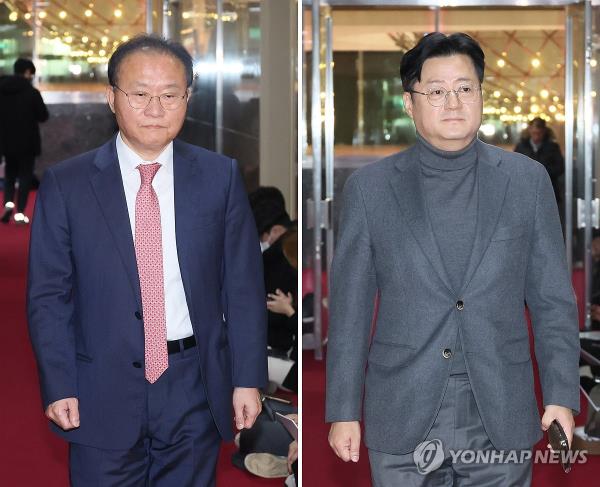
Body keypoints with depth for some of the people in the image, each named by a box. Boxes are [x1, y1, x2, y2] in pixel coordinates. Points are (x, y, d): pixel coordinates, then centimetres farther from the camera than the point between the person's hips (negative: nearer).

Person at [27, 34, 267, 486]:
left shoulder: (220, 176, 1)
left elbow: (243, 285, 2)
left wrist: (248, 379, -1)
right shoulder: (66, 184, -3)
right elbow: (48, 295, 0)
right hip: (103, 394, -1)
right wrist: (59, 386, -6)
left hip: (195, 386, 1)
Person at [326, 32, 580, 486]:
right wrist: (344, 410, 1)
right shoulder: (370, 186, 2)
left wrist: (562, 395, -1)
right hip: (402, 421, 0)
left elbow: (553, 300, 5)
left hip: (501, 420, 1)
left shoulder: (527, 178, 4)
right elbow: (350, 307, 3)